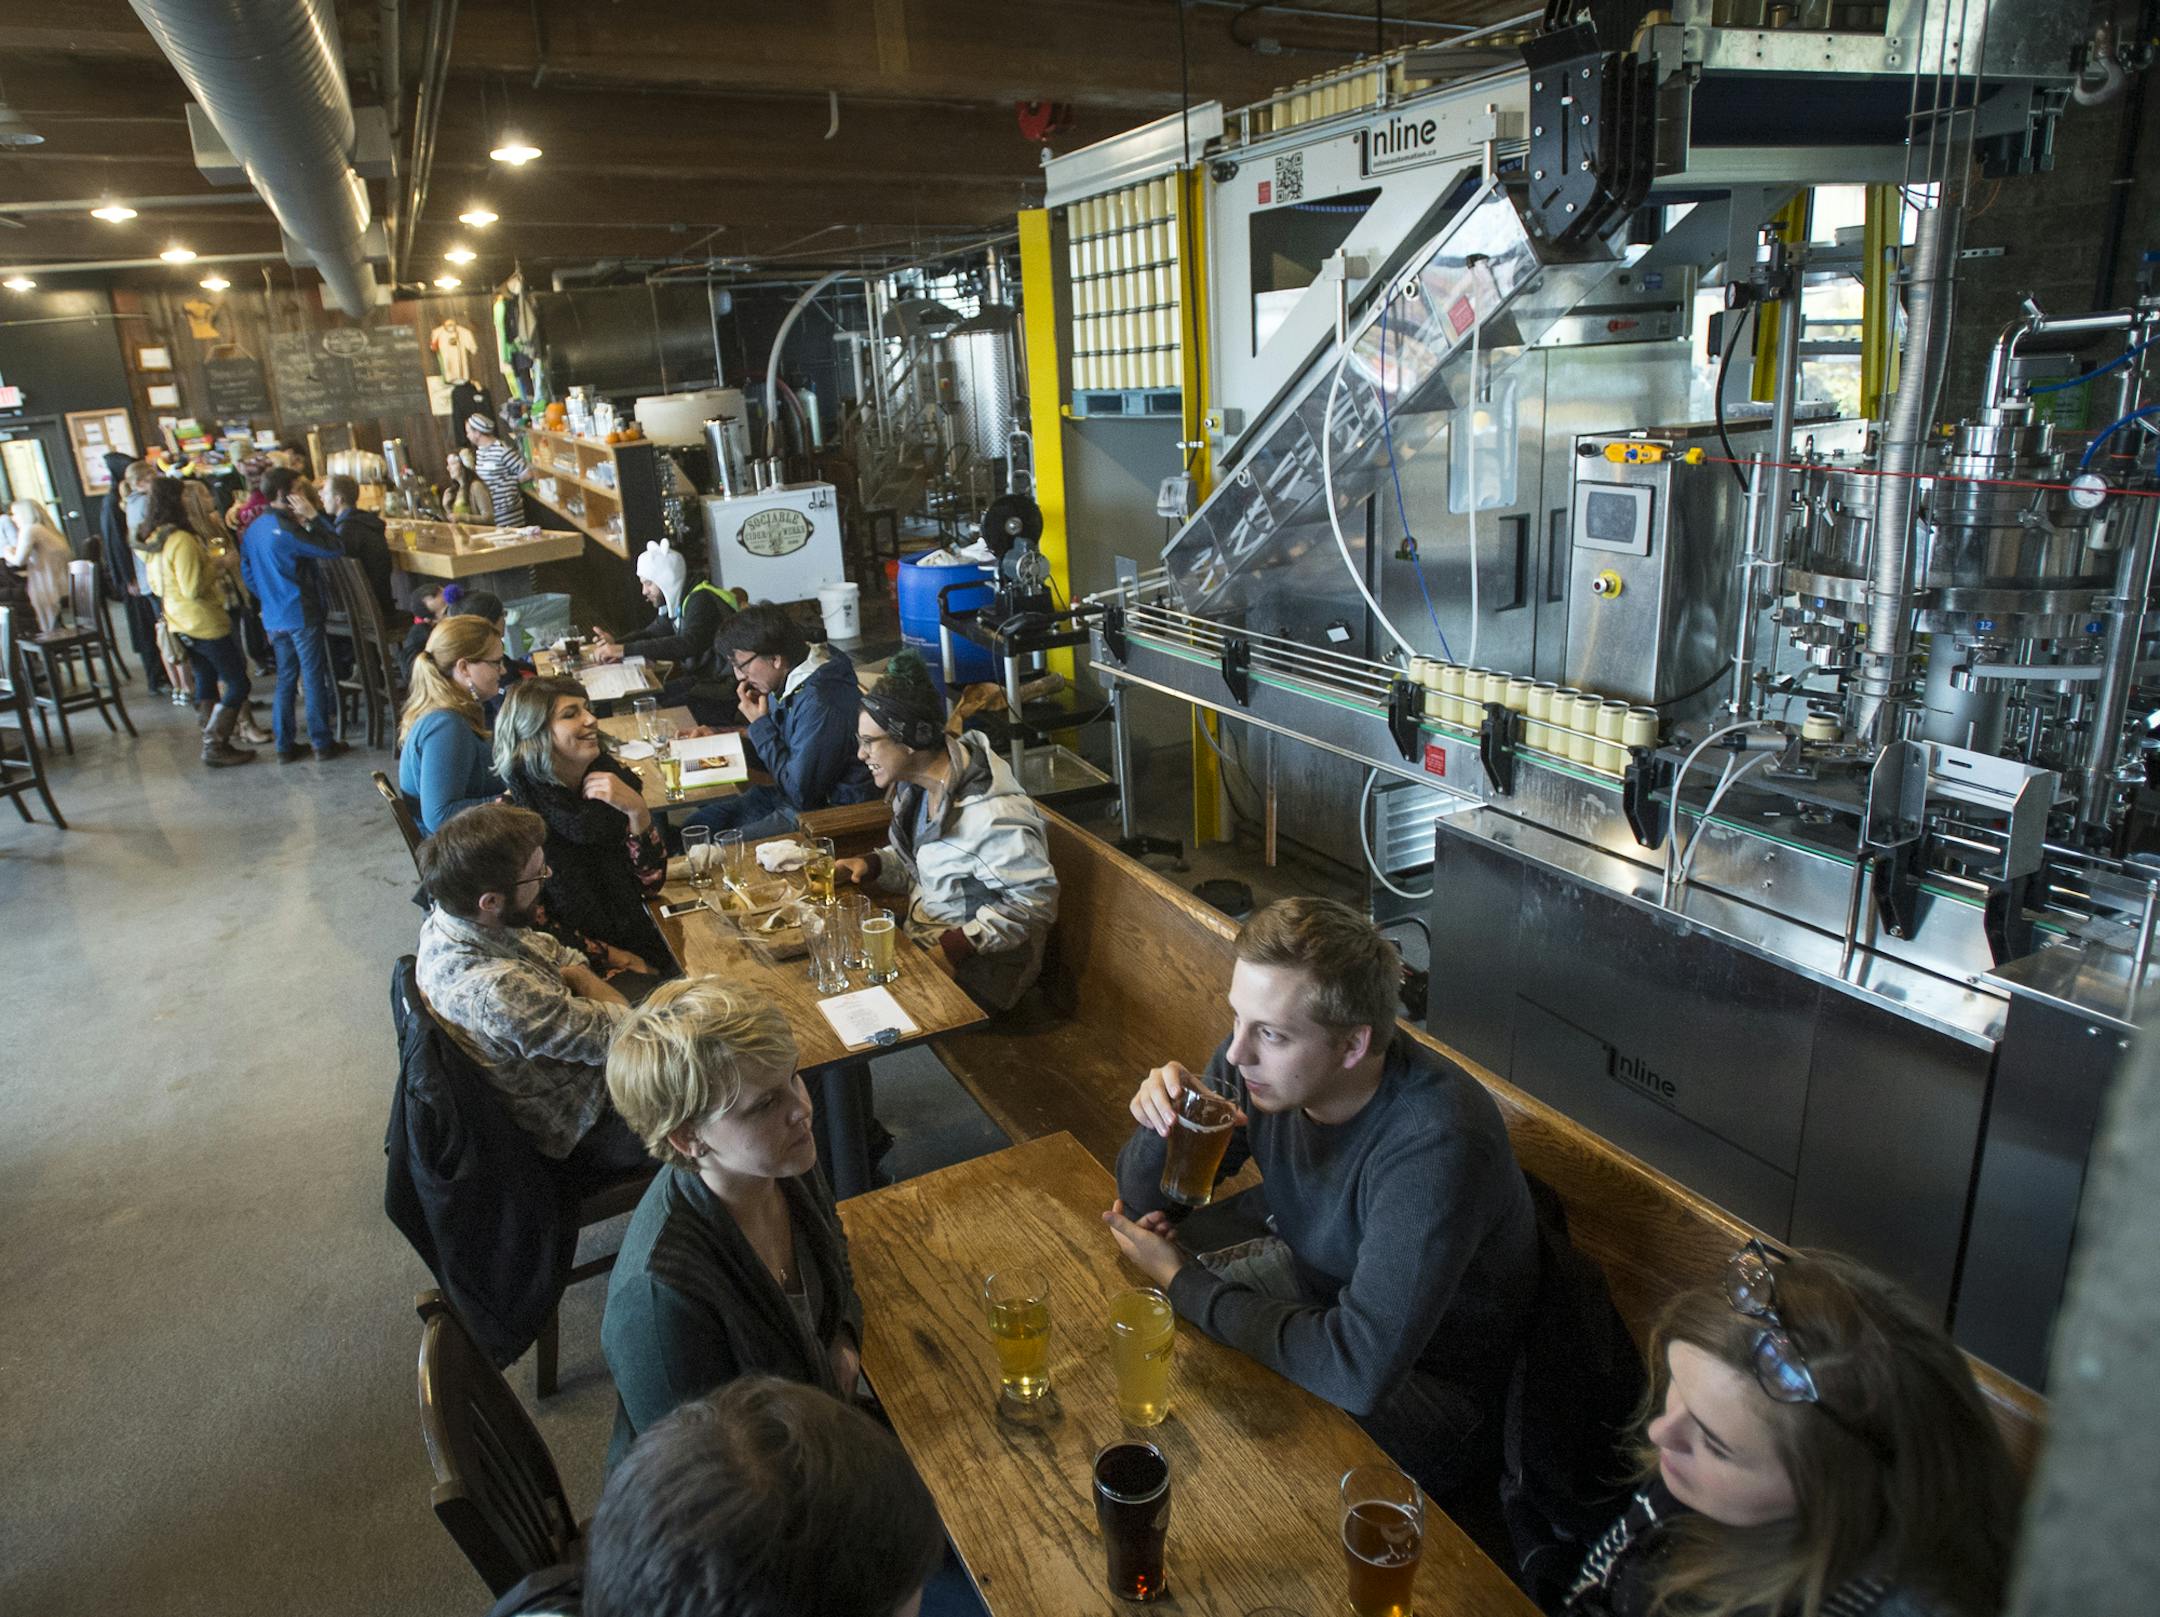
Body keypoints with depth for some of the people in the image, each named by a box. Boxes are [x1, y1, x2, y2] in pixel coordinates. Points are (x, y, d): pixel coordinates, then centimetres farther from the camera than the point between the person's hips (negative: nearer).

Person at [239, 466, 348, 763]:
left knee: (286, 678, 14)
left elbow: (248, 573, 14)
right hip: (301, 615, -8)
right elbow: (332, 550, -22)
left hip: (274, 616, 8)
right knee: (314, 677, 1)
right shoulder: (285, 529, -19)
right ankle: (322, 742, 8)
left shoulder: (252, 529, 8)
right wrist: (314, 515, -17)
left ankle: (285, 746, 16)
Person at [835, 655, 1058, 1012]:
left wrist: (953, 947, -24)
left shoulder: (992, 814, -27)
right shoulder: (916, 784, 3)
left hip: (978, 969, -9)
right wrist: (871, 866, -2)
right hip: (922, 940, 9)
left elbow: (1035, 900, -23)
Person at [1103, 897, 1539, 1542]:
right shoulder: (1256, 1058, -17)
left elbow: (1359, 1371, -39)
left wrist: (1183, 1282, -27)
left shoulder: (1438, 1145, -37)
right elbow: (1143, 1206, -6)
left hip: (1429, 1375, -6)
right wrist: (1158, 1128, -31)